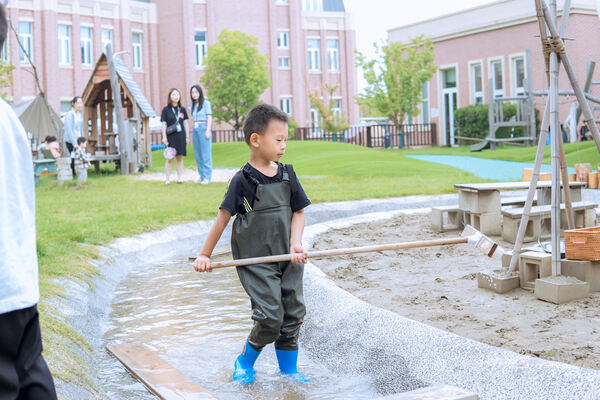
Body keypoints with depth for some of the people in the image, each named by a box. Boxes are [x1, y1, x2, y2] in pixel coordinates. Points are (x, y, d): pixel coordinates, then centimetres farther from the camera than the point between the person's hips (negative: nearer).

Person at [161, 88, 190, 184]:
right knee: (170, 159, -3)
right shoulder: (166, 109, 0)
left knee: (180, 158, 5)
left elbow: (185, 123, 13)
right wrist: (164, 137, -8)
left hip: (181, 136, 3)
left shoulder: (182, 109, 9)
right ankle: (167, 179, 2)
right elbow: (164, 124, -1)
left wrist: (187, 137, 10)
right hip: (170, 137, -3)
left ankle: (180, 177, 10)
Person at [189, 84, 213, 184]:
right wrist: (192, 133, 15)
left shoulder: (206, 103, -2)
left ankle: (207, 177, -4)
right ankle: (201, 175, 12)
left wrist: (208, 131, -13)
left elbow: (209, 118, -5)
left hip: (204, 128, -6)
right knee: (197, 154, 6)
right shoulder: (192, 106, 16)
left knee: (206, 153, -6)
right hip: (195, 130, 6)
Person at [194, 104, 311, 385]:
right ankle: (245, 362, 16)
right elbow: (223, 217, -7)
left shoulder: (287, 175, 4)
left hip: (287, 258, 5)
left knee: (293, 313, 7)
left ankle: (289, 369, 25)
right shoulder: (243, 181, -11)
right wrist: (205, 255, -3)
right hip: (256, 261, -5)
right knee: (270, 316, -10)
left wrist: (296, 243, -8)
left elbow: (298, 212, 8)